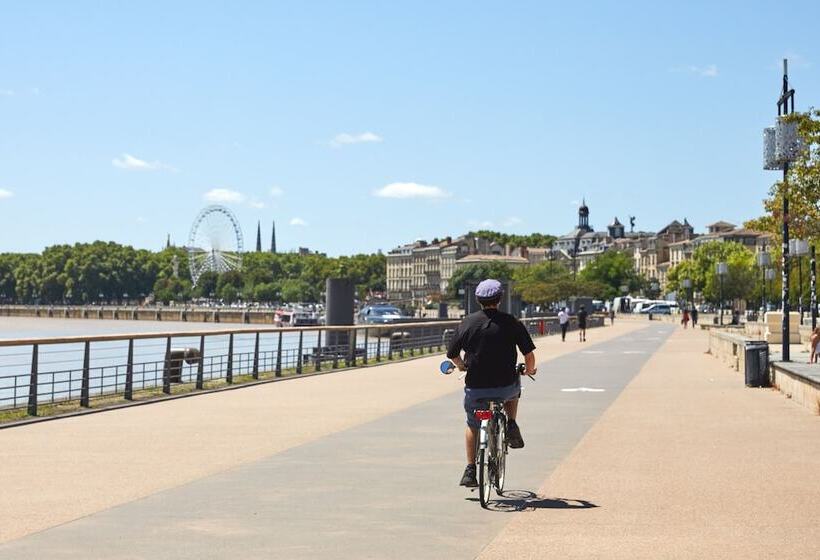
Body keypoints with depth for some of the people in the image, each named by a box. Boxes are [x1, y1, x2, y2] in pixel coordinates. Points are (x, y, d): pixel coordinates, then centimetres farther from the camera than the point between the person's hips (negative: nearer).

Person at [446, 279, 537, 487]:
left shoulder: (467, 322, -1)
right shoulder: (512, 323, -5)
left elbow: (452, 353, 6)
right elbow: (529, 354, -4)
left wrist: (461, 366, 28)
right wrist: (530, 370, 18)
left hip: (475, 388, 1)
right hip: (505, 387, -1)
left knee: (473, 426, 23)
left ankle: (470, 470, 20)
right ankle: (511, 425, 17)